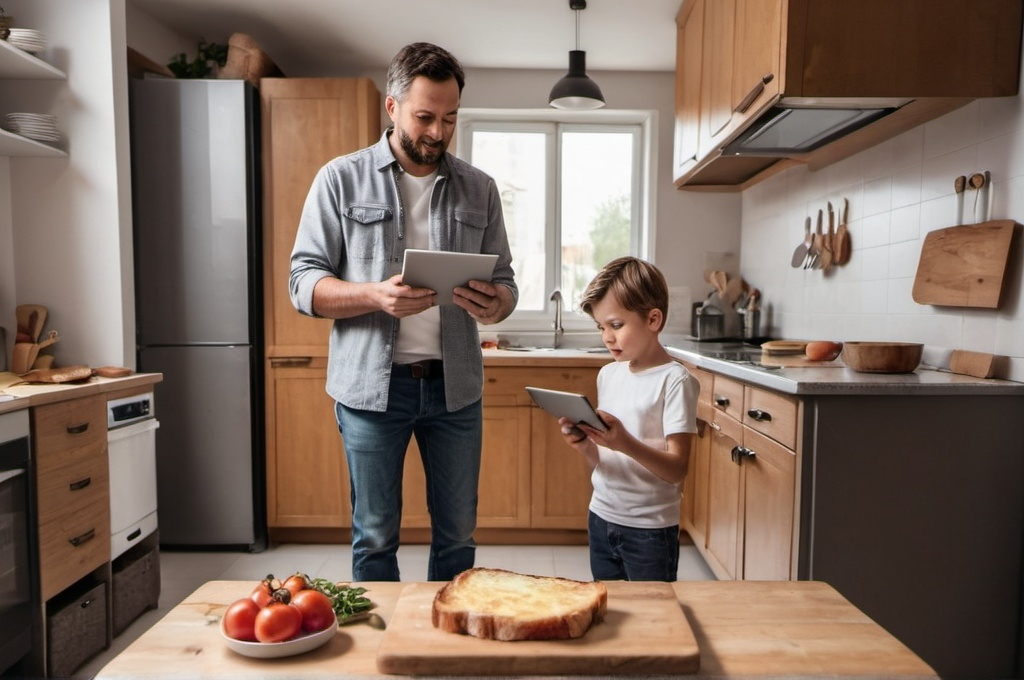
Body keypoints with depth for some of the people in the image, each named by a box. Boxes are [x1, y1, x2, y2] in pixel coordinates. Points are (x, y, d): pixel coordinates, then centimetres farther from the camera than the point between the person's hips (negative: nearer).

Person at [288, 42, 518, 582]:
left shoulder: (479, 189, 8)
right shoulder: (341, 179, 1)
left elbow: (504, 281, 9)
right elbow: (304, 283, -2)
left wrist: (495, 304, -16)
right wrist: (376, 295, -21)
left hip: (454, 385, 2)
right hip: (372, 384, -2)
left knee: (457, 534, 13)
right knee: (375, 536, 12)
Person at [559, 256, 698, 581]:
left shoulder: (675, 380, -14)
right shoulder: (608, 374, 4)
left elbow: (677, 470, -18)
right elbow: (601, 460, 9)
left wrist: (626, 443, -32)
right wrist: (584, 444, -12)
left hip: (650, 528, -5)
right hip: (602, 517, 6)